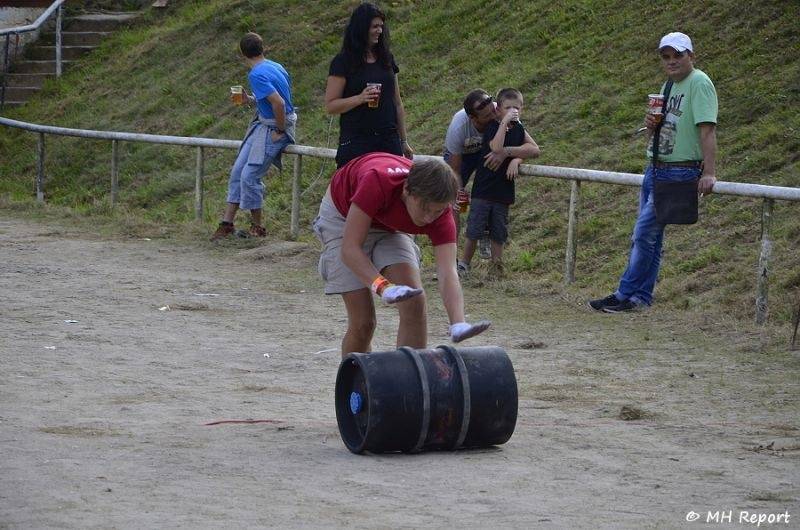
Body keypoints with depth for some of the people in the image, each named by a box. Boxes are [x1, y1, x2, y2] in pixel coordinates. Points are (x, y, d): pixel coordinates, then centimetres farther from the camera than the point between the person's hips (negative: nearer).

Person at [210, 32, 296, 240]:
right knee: (237, 171, 8)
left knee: (249, 176, -9)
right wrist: (249, 98, 17)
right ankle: (227, 223, 12)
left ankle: (257, 228, 5)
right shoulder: (274, 67, 9)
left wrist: (280, 131, -17)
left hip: (273, 128, -10)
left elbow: (278, 103, -29)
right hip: (262, 125, 10)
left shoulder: (257, 75, -21)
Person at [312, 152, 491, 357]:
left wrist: (458, 325, -52)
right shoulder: (378, 182, -40)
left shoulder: (439, 210, -28)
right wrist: (383, 286, -54)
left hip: (390, 227, 4)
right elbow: (350, 248, -39)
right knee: (362, 322, -13)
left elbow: (447, 273, -35)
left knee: (414, 304, -16)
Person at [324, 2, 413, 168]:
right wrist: (360, 98, -20)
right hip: (356, 141, -4)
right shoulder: (343, 62, -2)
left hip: (388, 141, 5)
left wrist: (404, 141, 18)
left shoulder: (386, 59, 14)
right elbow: (330, 106, -5)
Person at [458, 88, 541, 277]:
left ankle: (497, 267, 18)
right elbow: (496, 148, -27)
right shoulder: (493, 127, -9)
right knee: (474, 231, -1)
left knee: (498, 233, 10)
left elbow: (534, 150, 3)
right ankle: (464, 264, 11)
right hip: (483, 189, -5)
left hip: (504, 191, 5)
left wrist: (515, 159, -14)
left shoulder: (518, 129, 9)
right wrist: (505, 121, -28)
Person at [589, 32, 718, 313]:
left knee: (644, 234, -9)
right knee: (646, 236, 10)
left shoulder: (699, 83, -13)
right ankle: (641, 297, 16)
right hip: (654, 170, 9)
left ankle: (625, 295, -2)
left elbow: (707, 129, -22)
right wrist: (651, 125, 0)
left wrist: (709, 173, -29)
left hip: (679, 173, -9)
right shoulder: (669, 86, 15)